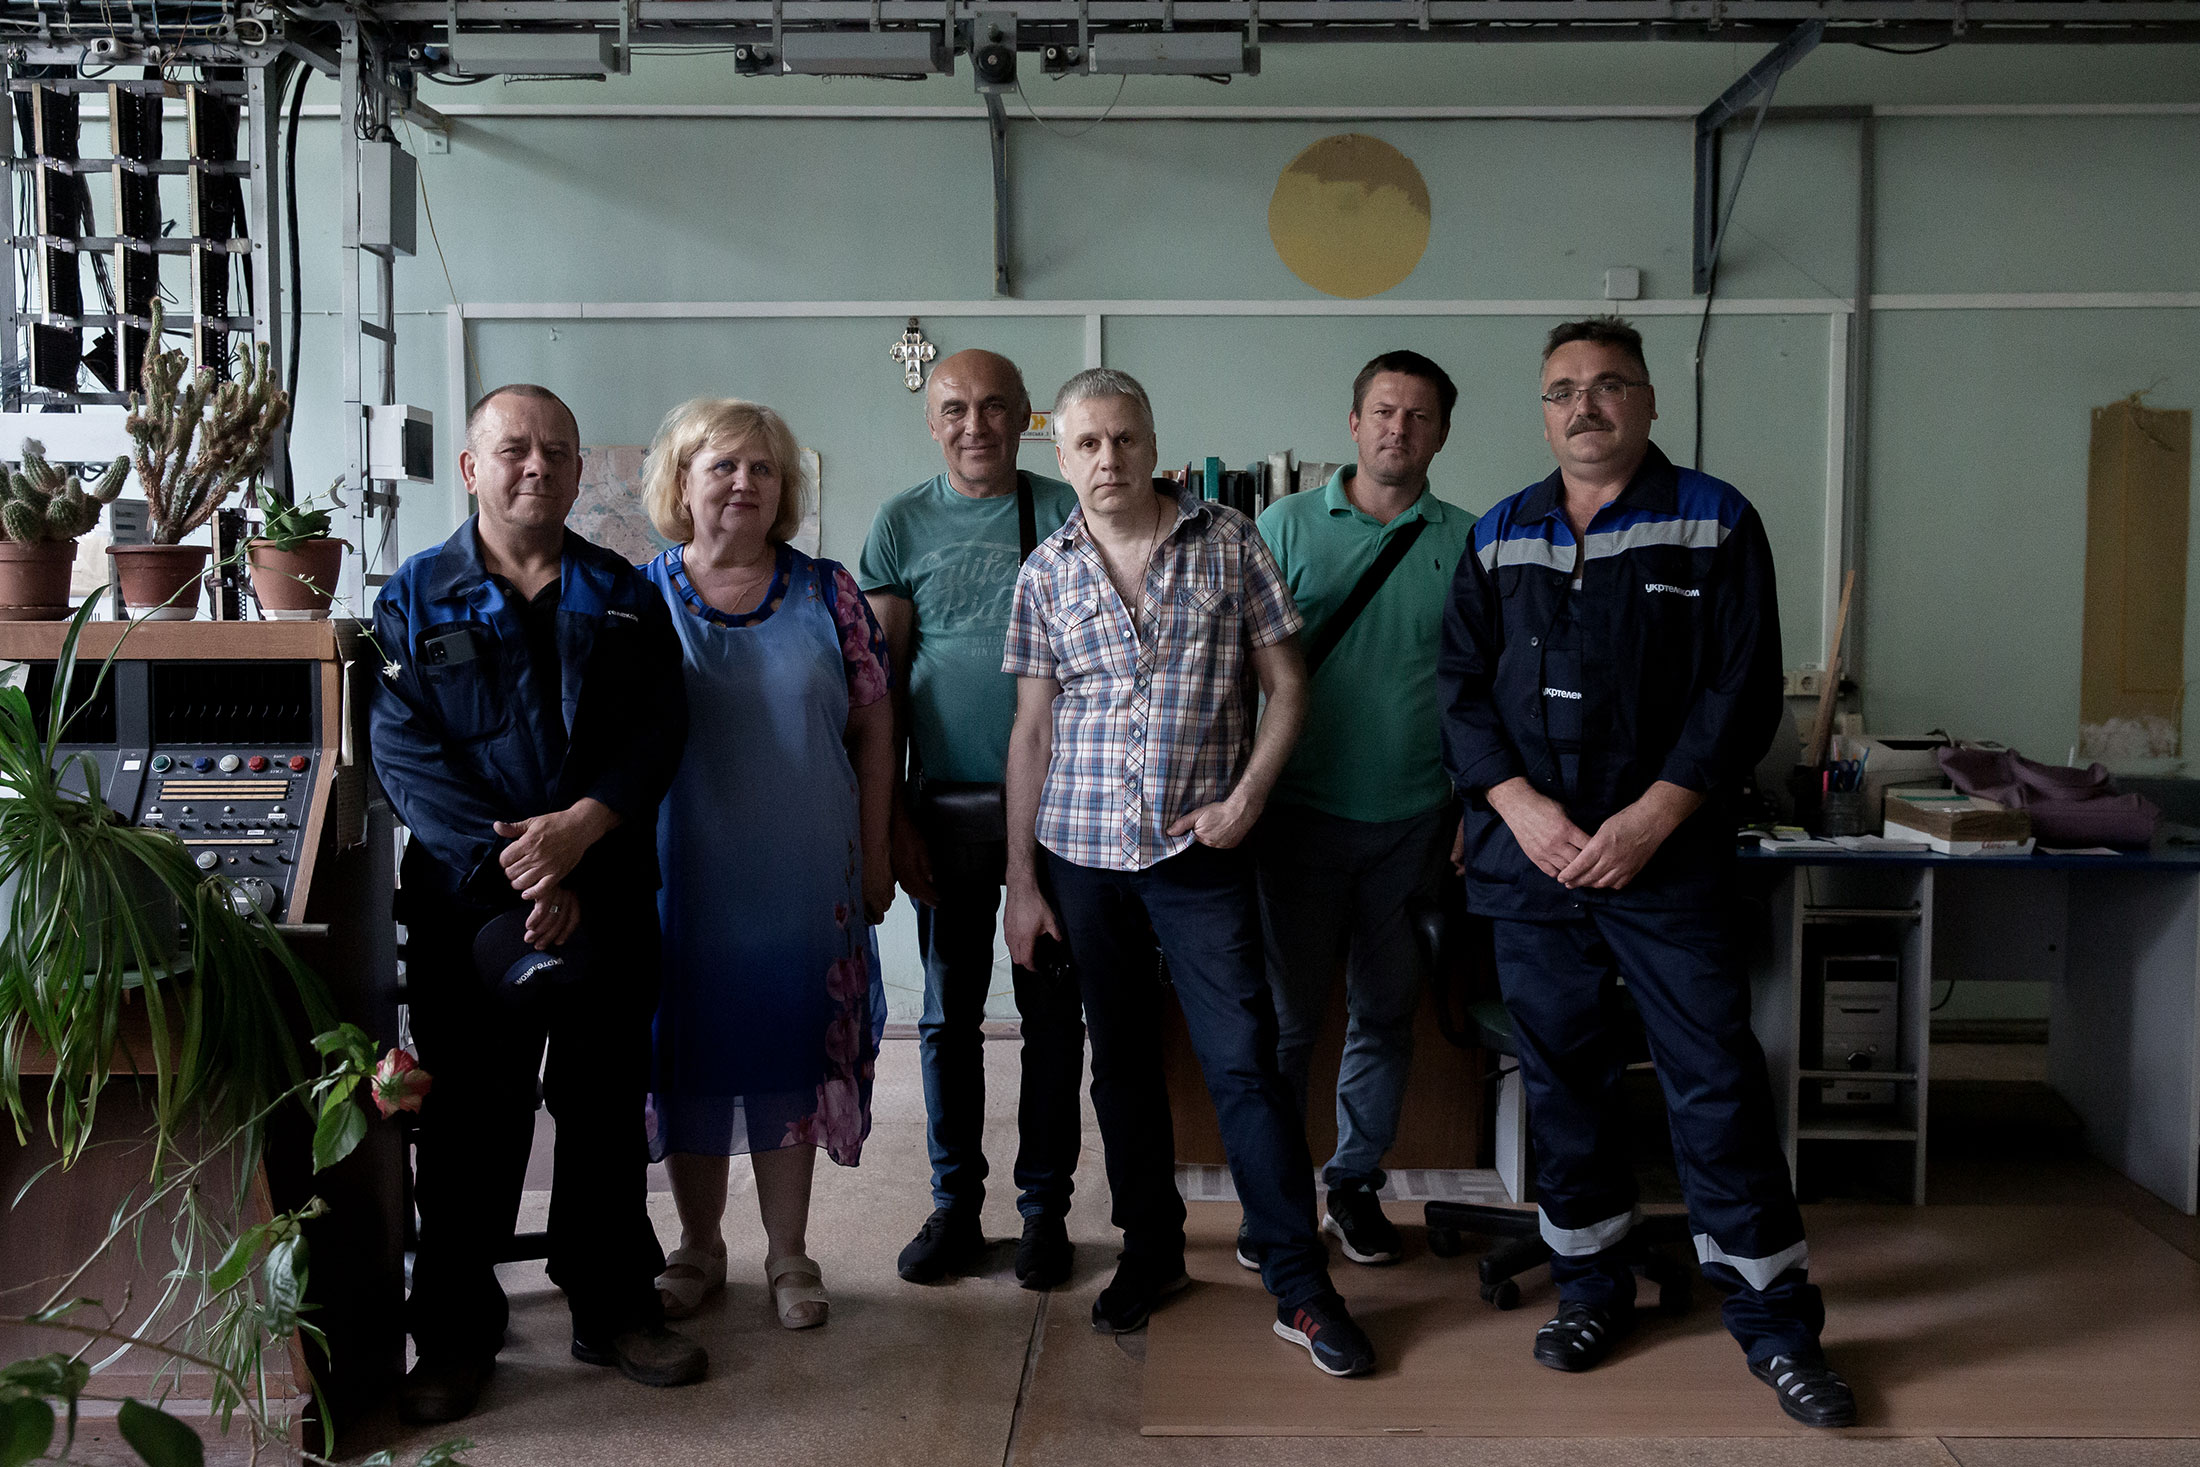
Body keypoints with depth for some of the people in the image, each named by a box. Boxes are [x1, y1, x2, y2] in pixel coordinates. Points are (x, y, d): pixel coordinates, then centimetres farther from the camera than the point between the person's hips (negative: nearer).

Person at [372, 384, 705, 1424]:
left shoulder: (624, 598, 9)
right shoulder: (416, 599, 2)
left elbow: (659, 731, 0)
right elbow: (406, 754, -8)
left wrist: (582, 825, -17)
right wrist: (514, 869, -17)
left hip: (609, 898, 2)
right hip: (468, 905, -2)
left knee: (606, 1107, 11)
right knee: (470, 1119, 5)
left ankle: (612, 1307, 26)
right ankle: (456, 1331, 20)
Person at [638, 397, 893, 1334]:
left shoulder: (827, 594, 3)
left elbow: (871, 725, 5)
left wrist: (874, 853, 2)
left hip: (805, 876, 1)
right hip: (682, 877, 0)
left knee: (791, 1051, 8)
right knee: (692, 1053, 10)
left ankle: (789, 1254, 23)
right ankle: (698, 1248, 28)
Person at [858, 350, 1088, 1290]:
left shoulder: (1067, 514, 2)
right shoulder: (902, 524, 4)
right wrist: (891, 816, -1)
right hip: (947, 807, 1)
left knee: (1052, 1011, 6)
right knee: (950, 1010, 9)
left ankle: (1045, 1206, 19)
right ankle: (954, 1204, 21)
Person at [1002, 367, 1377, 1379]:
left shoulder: (1228, 543, 1)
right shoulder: (1045, 573, 5)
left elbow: (1285, 685, 3)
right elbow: (1031, 730, 7)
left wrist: (1243, 800, -9)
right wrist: (1021, 878, 4)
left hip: (1201, 850, -2)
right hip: (1082, 851, 3)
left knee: (1244, 1061, -4)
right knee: (1123, 1061, 13)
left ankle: (1301, 1287, 5)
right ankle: (1151, 1252, 28)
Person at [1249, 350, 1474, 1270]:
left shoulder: (1467, 543, 6)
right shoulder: (1288, 526, 3)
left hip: (1414, 821, 2)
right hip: (1305, 814, -1)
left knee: (1386, 1013, 10)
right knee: (1288, 1012, 3)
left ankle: (1356, 1185, 25)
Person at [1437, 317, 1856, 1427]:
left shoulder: (1714, 522, 2)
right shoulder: (1499, 537, 11)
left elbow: (1743, 688, -5)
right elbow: (1462, 686, 7)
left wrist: (1649, 818, -13)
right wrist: (1520, 805, -8)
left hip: (1669, 859, -3)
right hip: (1529, 858, 3)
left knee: (1716, 1078, -1)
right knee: (1561, 1074, 10)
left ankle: (1773, 1318, 12)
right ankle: (1591, 1286, 26)